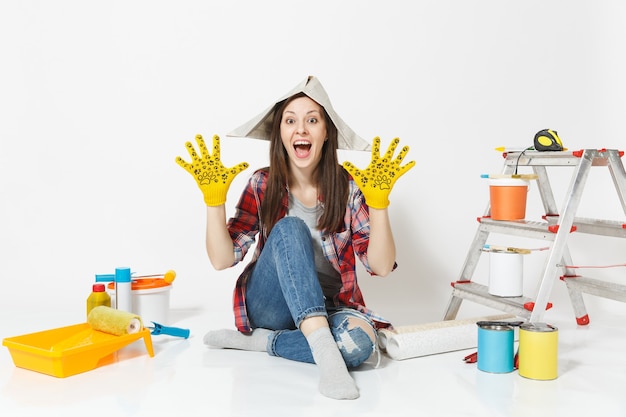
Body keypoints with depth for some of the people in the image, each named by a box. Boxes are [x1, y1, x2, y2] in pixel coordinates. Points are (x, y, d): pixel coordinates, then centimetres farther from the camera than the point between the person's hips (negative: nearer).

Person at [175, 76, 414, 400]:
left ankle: (255, 341, -18)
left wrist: (378, 201, -26)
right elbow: (222, 260, -11)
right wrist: (214, 198, -23)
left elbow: (381, 266, -14)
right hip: (270, 306, 0)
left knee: (359, 342, -35)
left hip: (329, 307, 1)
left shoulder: (348, 187, -8)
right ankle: (322, 348, -40)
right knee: (289, 228, -29)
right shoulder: (263, 185, -6)